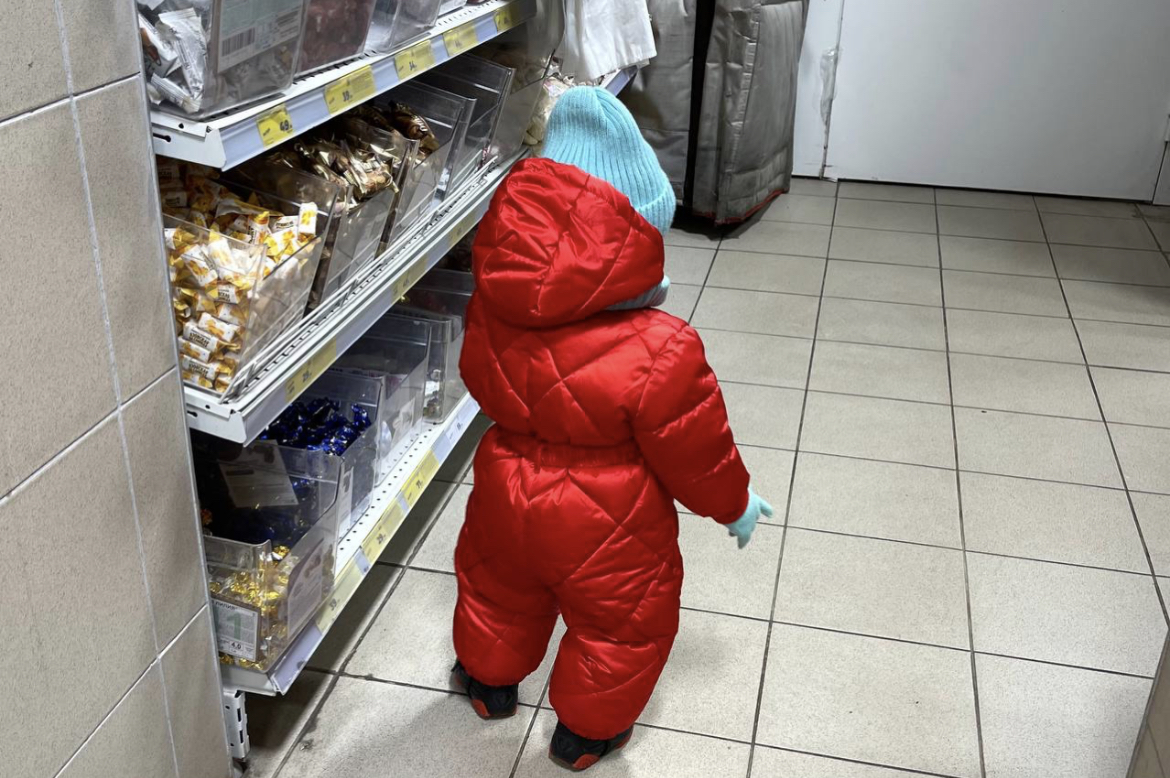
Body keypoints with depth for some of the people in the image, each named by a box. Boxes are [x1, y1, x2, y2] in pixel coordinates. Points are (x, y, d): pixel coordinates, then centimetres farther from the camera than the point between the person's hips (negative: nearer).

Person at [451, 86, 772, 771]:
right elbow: (697, 451, -17)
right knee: (620, 626, 24)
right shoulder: (660, 353, -31)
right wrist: (735, 504, 0)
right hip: (604, 532, -4)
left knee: (498, 590, 32)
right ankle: (587, 731, 46)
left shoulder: (492, 311, -20)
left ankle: (488, 681, 58)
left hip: (508, 499, 4)